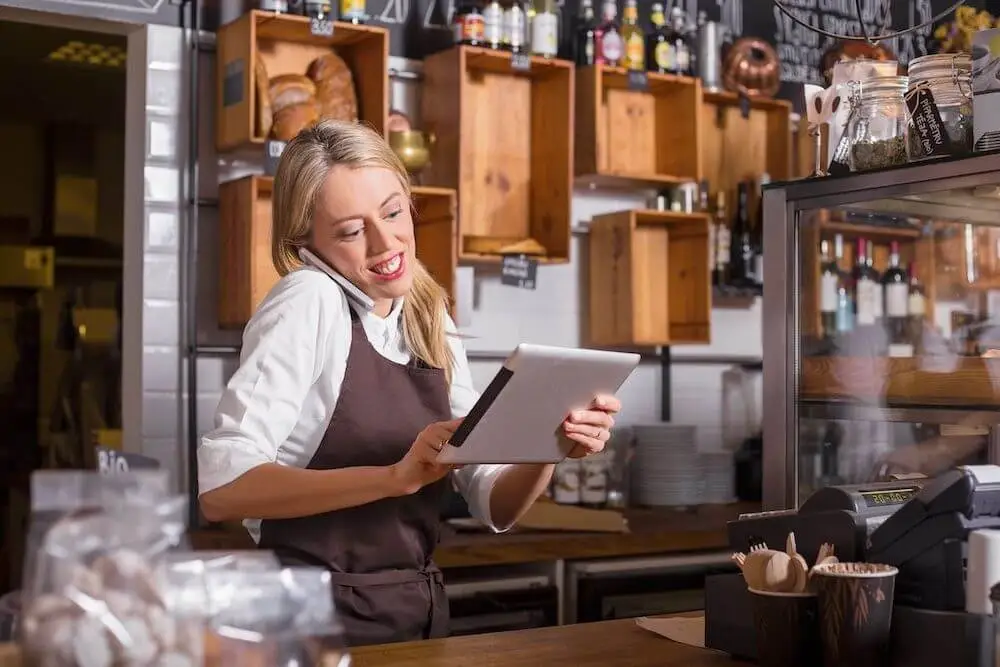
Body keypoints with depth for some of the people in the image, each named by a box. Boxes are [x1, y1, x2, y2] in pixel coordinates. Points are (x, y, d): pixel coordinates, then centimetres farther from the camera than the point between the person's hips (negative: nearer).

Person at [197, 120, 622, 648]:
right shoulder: (308, 302, -12)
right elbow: (220, 489, -22)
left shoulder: (431, 326, 6)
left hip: (419, 613, 6)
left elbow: (495, 506, 5)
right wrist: (396, 476, -29)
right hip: (317, 619, -6)